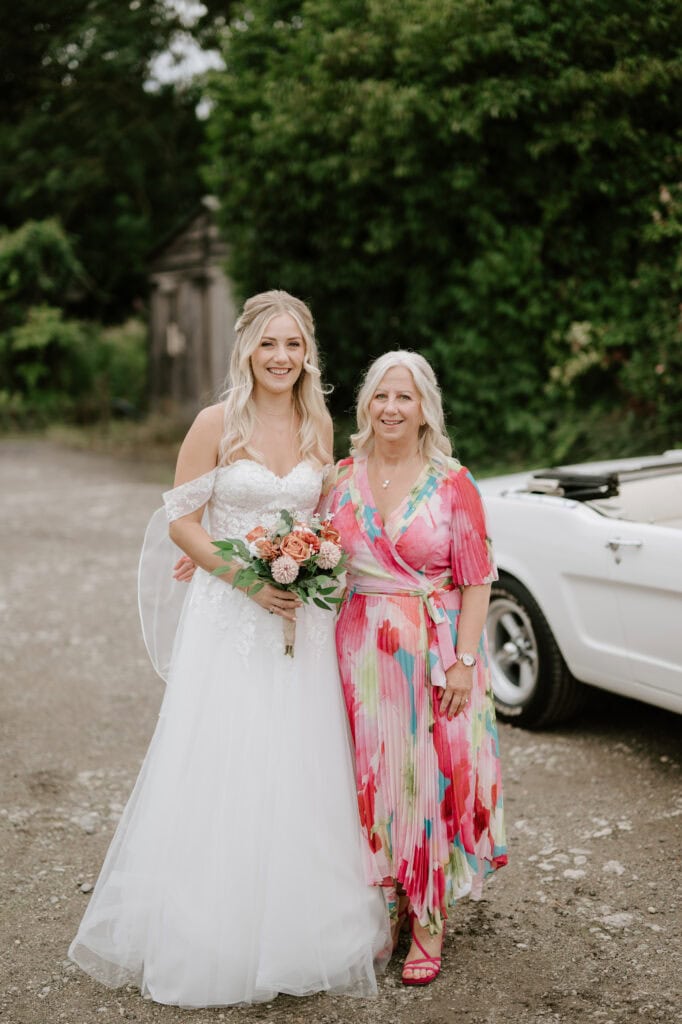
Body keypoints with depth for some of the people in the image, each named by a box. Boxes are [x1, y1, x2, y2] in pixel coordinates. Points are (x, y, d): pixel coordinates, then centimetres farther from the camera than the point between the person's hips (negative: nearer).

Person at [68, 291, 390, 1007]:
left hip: (301, 618, 4)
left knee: (297, 772, 7)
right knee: (220, 770, 0)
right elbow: (183, 522, -5)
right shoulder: (217, 423, -6)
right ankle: (211, 939, 17)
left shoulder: (318, 426, 7)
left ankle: (295, 932, 23)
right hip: (228, 614, -4)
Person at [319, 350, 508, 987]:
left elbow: (476, 580, -5)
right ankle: (384, 911, 26)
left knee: (430, 780, 2)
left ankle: (430, 924, 18)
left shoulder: (452, 484, -5)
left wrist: (463, 661, -12)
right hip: (361, 653, 3)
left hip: (433, 655, -3)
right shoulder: (342, 478, 5)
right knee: (371, 779, 9)